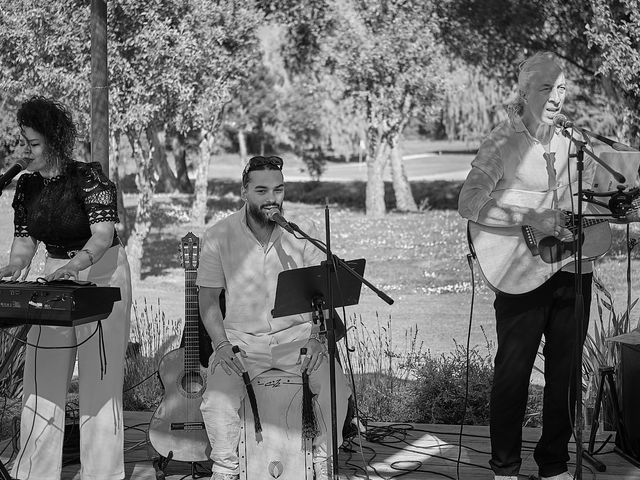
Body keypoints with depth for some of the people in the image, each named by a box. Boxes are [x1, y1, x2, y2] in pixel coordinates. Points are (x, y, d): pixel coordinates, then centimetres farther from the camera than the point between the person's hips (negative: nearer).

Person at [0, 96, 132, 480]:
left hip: (102, 278, -6)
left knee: (99, 382, -5)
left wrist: (76, 265, -42)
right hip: (56, 281, 6)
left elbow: (103, 235, -25)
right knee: (42, 381, 4)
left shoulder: (89, 177, -15)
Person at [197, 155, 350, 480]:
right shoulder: (219, 237, -4)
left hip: (296, 335, 1)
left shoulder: (302, 232, 0)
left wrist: (317, 338, -11)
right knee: (217, 400, -25)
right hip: (241, 339, -1)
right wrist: (222, 346, -12)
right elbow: (208, 299, 1)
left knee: (335, 386, -23)